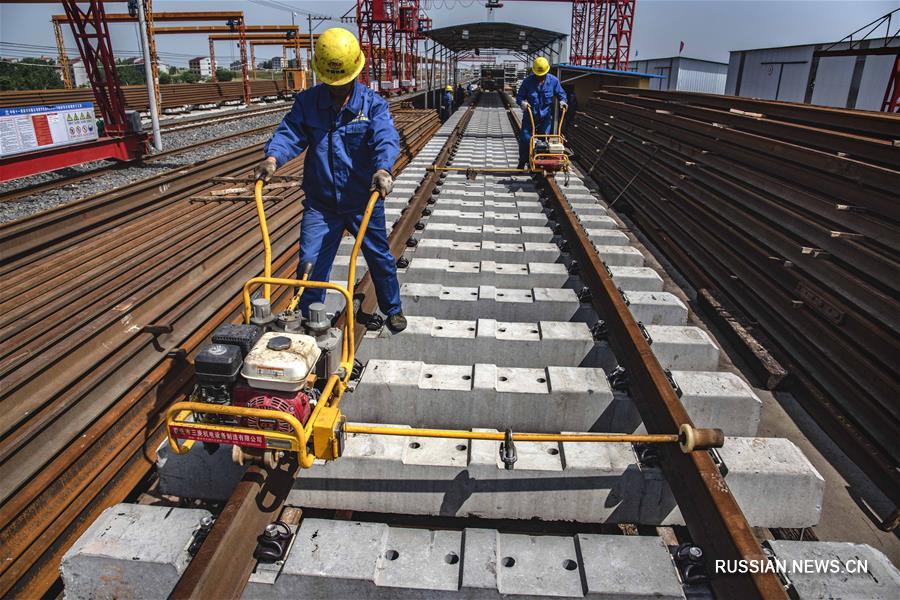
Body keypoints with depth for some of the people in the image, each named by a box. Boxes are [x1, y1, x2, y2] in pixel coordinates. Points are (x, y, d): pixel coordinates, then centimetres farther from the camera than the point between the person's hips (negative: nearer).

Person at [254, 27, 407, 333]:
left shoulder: (373, 103, -7)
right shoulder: (307, 102, 1)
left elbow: (385, 137, -24)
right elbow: (290, 131, -12)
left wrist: (382, 168, -46)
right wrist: (273, 157, -35)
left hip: (363, 201, -1)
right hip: (320, 202, 1)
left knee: (380, 258, 14)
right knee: (309, 261, 0)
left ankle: (393, 309, 37)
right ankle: (307, 318, 18)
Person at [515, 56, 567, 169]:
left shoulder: (553, 81, 1)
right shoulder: (527, 81, -5)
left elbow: (561, 93, 10)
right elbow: (519, 96, -2)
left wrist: (562, 100, -12)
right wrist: (522, 102, -25)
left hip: (545, 117, 2)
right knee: (525, 139, -5)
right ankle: (522, 162, 10)